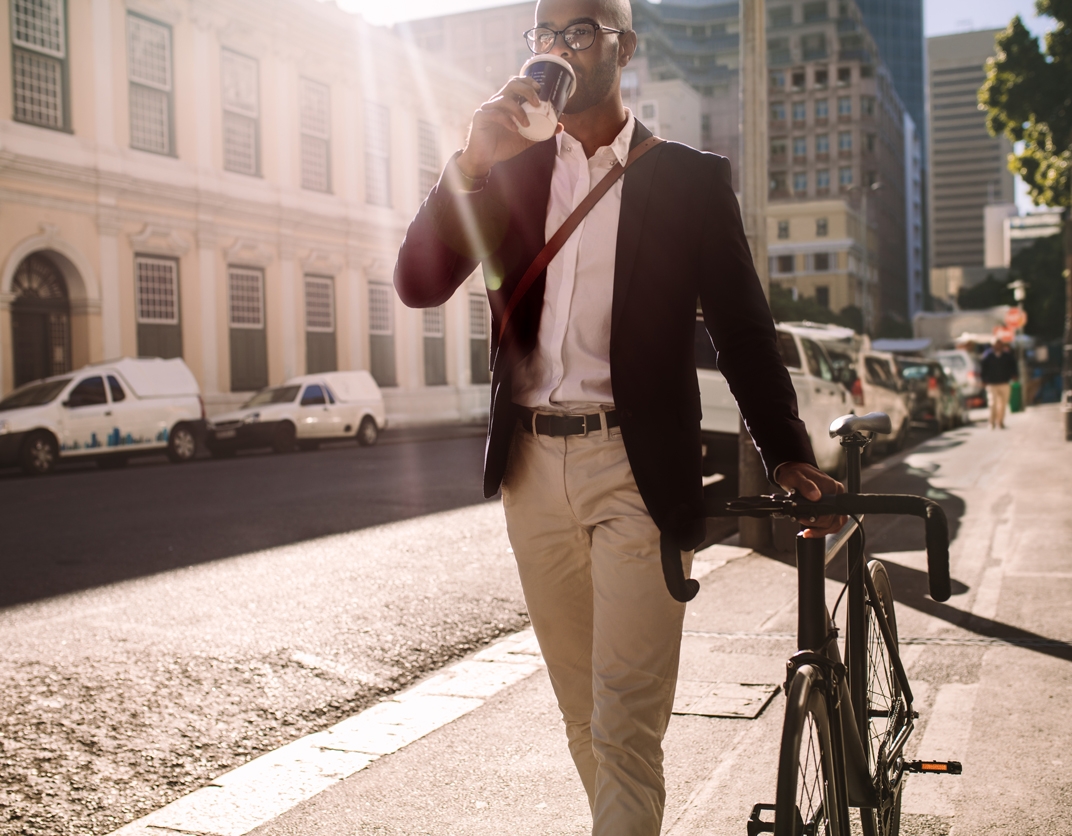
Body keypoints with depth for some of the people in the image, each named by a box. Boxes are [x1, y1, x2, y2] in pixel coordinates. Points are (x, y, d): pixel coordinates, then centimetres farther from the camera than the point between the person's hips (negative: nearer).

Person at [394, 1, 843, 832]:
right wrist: (470, 163, -13)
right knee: (584, 717, 14)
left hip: (638, 474, -3)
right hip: (533, 467, 4)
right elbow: (418, 284, 0)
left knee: (625, 727, -7)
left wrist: (787, 454, -6)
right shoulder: (511, 170, 11)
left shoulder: (688, 178, 4)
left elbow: (743, 328, 3)